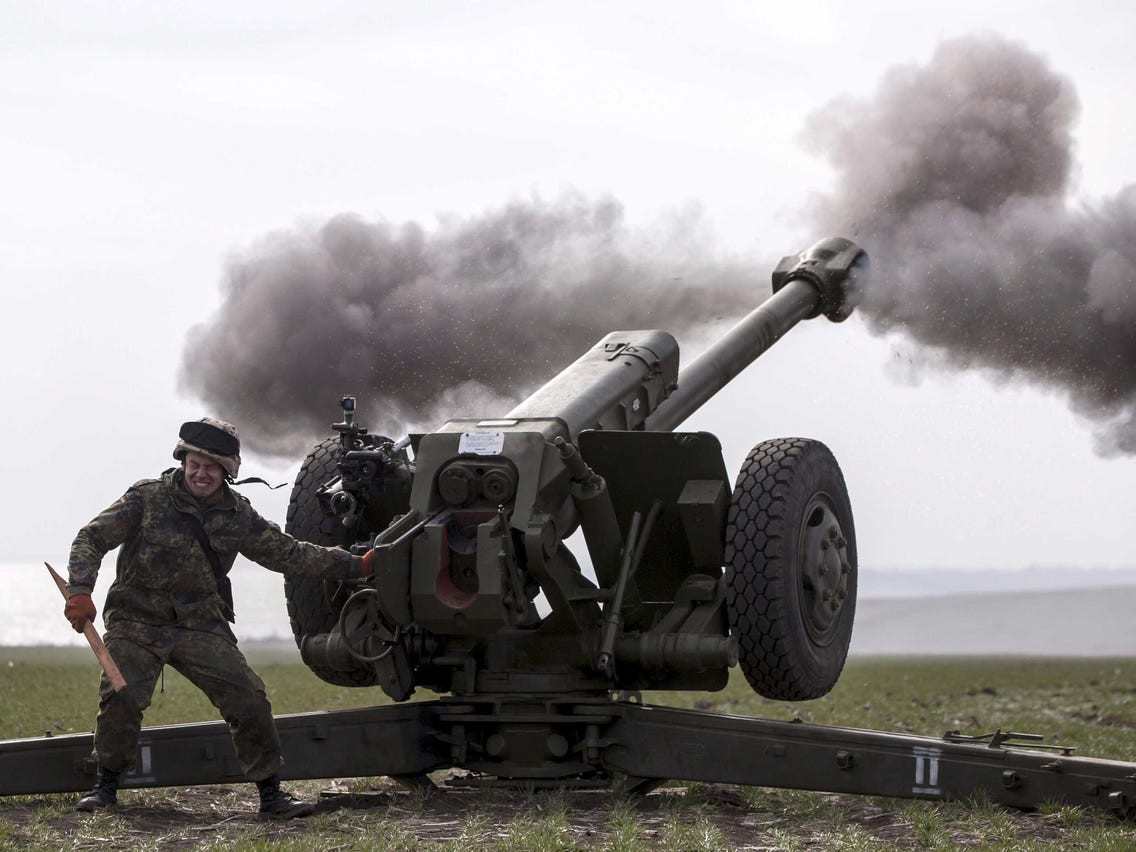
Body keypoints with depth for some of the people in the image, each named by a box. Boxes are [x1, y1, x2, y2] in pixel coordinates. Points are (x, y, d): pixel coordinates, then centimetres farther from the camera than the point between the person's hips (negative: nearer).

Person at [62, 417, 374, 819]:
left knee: (249, 699, -8)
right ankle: (106, 785, 4)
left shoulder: (237, 514, 4)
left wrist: (355, 565, 9)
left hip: (202, 628, 3)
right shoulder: (148, 498, -7)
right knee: (121, 696, -20)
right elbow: (92, 538, -7)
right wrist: (80, 590, -24)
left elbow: (288, 553, 12)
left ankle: (271, 793, 6)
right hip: (137, 623, -2)